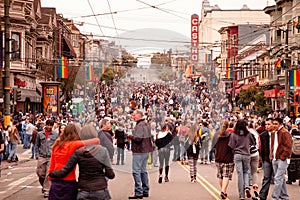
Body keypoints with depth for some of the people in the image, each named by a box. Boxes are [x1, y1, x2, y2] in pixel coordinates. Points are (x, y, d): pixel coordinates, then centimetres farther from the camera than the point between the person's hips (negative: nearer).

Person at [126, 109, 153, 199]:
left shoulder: (139, 125, -16)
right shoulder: (146, 124, 15)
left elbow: (138, 138, -25)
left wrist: (130, 136, -9)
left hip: (139, 151, -10)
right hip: (146, 151, 10)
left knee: (136, 171, -8)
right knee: (143, 171, 16)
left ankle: (138, 192, -10)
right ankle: (145, 191, 20)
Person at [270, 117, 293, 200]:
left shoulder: (285, 133, -10)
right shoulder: (273, 134, 16)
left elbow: (288, 147, -15)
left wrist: (282, 157, -15)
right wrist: (271, 156, 15)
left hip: (282, 160, -8)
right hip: (275, 159, 8)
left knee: (278, 179, -12)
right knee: (281, 179, 14)